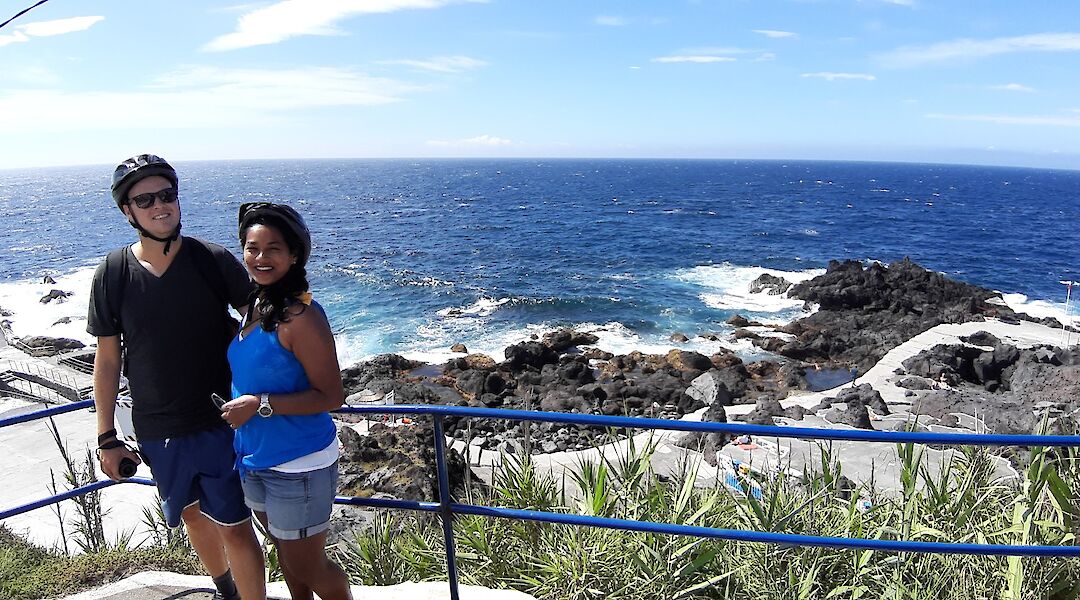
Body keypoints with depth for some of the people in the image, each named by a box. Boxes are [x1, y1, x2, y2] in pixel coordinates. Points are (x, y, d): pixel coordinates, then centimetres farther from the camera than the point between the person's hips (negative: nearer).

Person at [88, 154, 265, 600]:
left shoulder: (213, 260, -10)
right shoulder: (112, 275, -4)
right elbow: (108, 359, 1)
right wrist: (106, 438, 3)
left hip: (221, 420, -3)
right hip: (156, 430, 3)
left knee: (234, 525, 2)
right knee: (192, 514, 22)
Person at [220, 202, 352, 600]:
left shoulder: (301, 315, -23)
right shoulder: (254, 305, 3)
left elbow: (330, 396, -23)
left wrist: (259, 404, -24)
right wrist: (237, 402, 5)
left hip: (298, 466, -8)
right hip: (254, 459, 8)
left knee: (307, 567, 10)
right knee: (285, 551, 27)